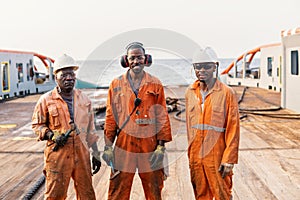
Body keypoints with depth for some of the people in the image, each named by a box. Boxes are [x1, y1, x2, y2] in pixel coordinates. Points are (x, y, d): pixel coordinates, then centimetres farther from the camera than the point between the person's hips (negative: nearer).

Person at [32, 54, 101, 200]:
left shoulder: (84, 99, 9)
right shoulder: (46, 100, -2)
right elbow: (37, 125, 5)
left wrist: (96, 154, 12)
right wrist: (52, 136, -13)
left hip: (82, 155, 3)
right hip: (57, 155, -3)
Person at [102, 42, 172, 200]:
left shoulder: (155, 84, 6)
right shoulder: (116, 84, 7)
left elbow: (162, 117, 4)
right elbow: (110, 117, 7)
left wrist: (161, 146, -3)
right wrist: (108, 146, 2)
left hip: (149, 143, 0)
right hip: (123, 143, 0)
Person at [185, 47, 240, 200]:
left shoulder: (226, 93, -9)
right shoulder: (190, 92, 6)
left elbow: (233, 129, -9)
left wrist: (229, 159, -13)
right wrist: (191, 152, 13)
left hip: (217, 157, -4)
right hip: (195, 156, 4)